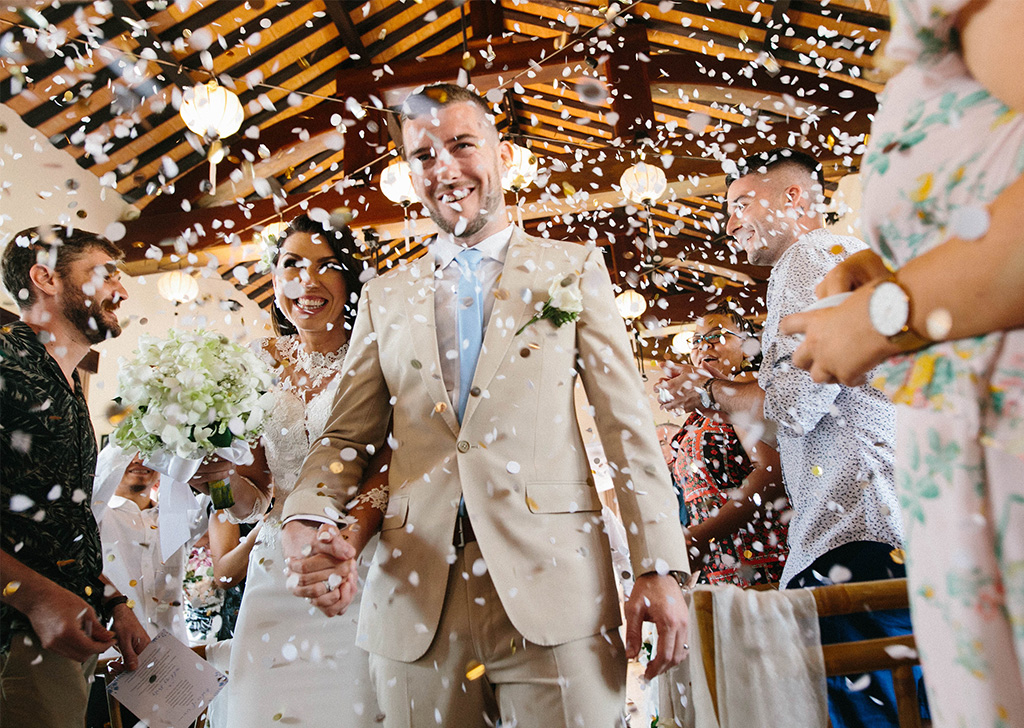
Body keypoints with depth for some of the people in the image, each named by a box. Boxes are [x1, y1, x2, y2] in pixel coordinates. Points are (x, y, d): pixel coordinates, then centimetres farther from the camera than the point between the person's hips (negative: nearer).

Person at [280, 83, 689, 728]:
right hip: (416, 601, 2)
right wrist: (308, 522, -10)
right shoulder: (386, 298, 14)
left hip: (554, 588, -2)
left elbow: (628, 424, 2)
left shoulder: (575, 269, 8)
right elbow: (347, 437, 11)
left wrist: (661, 568, -7)